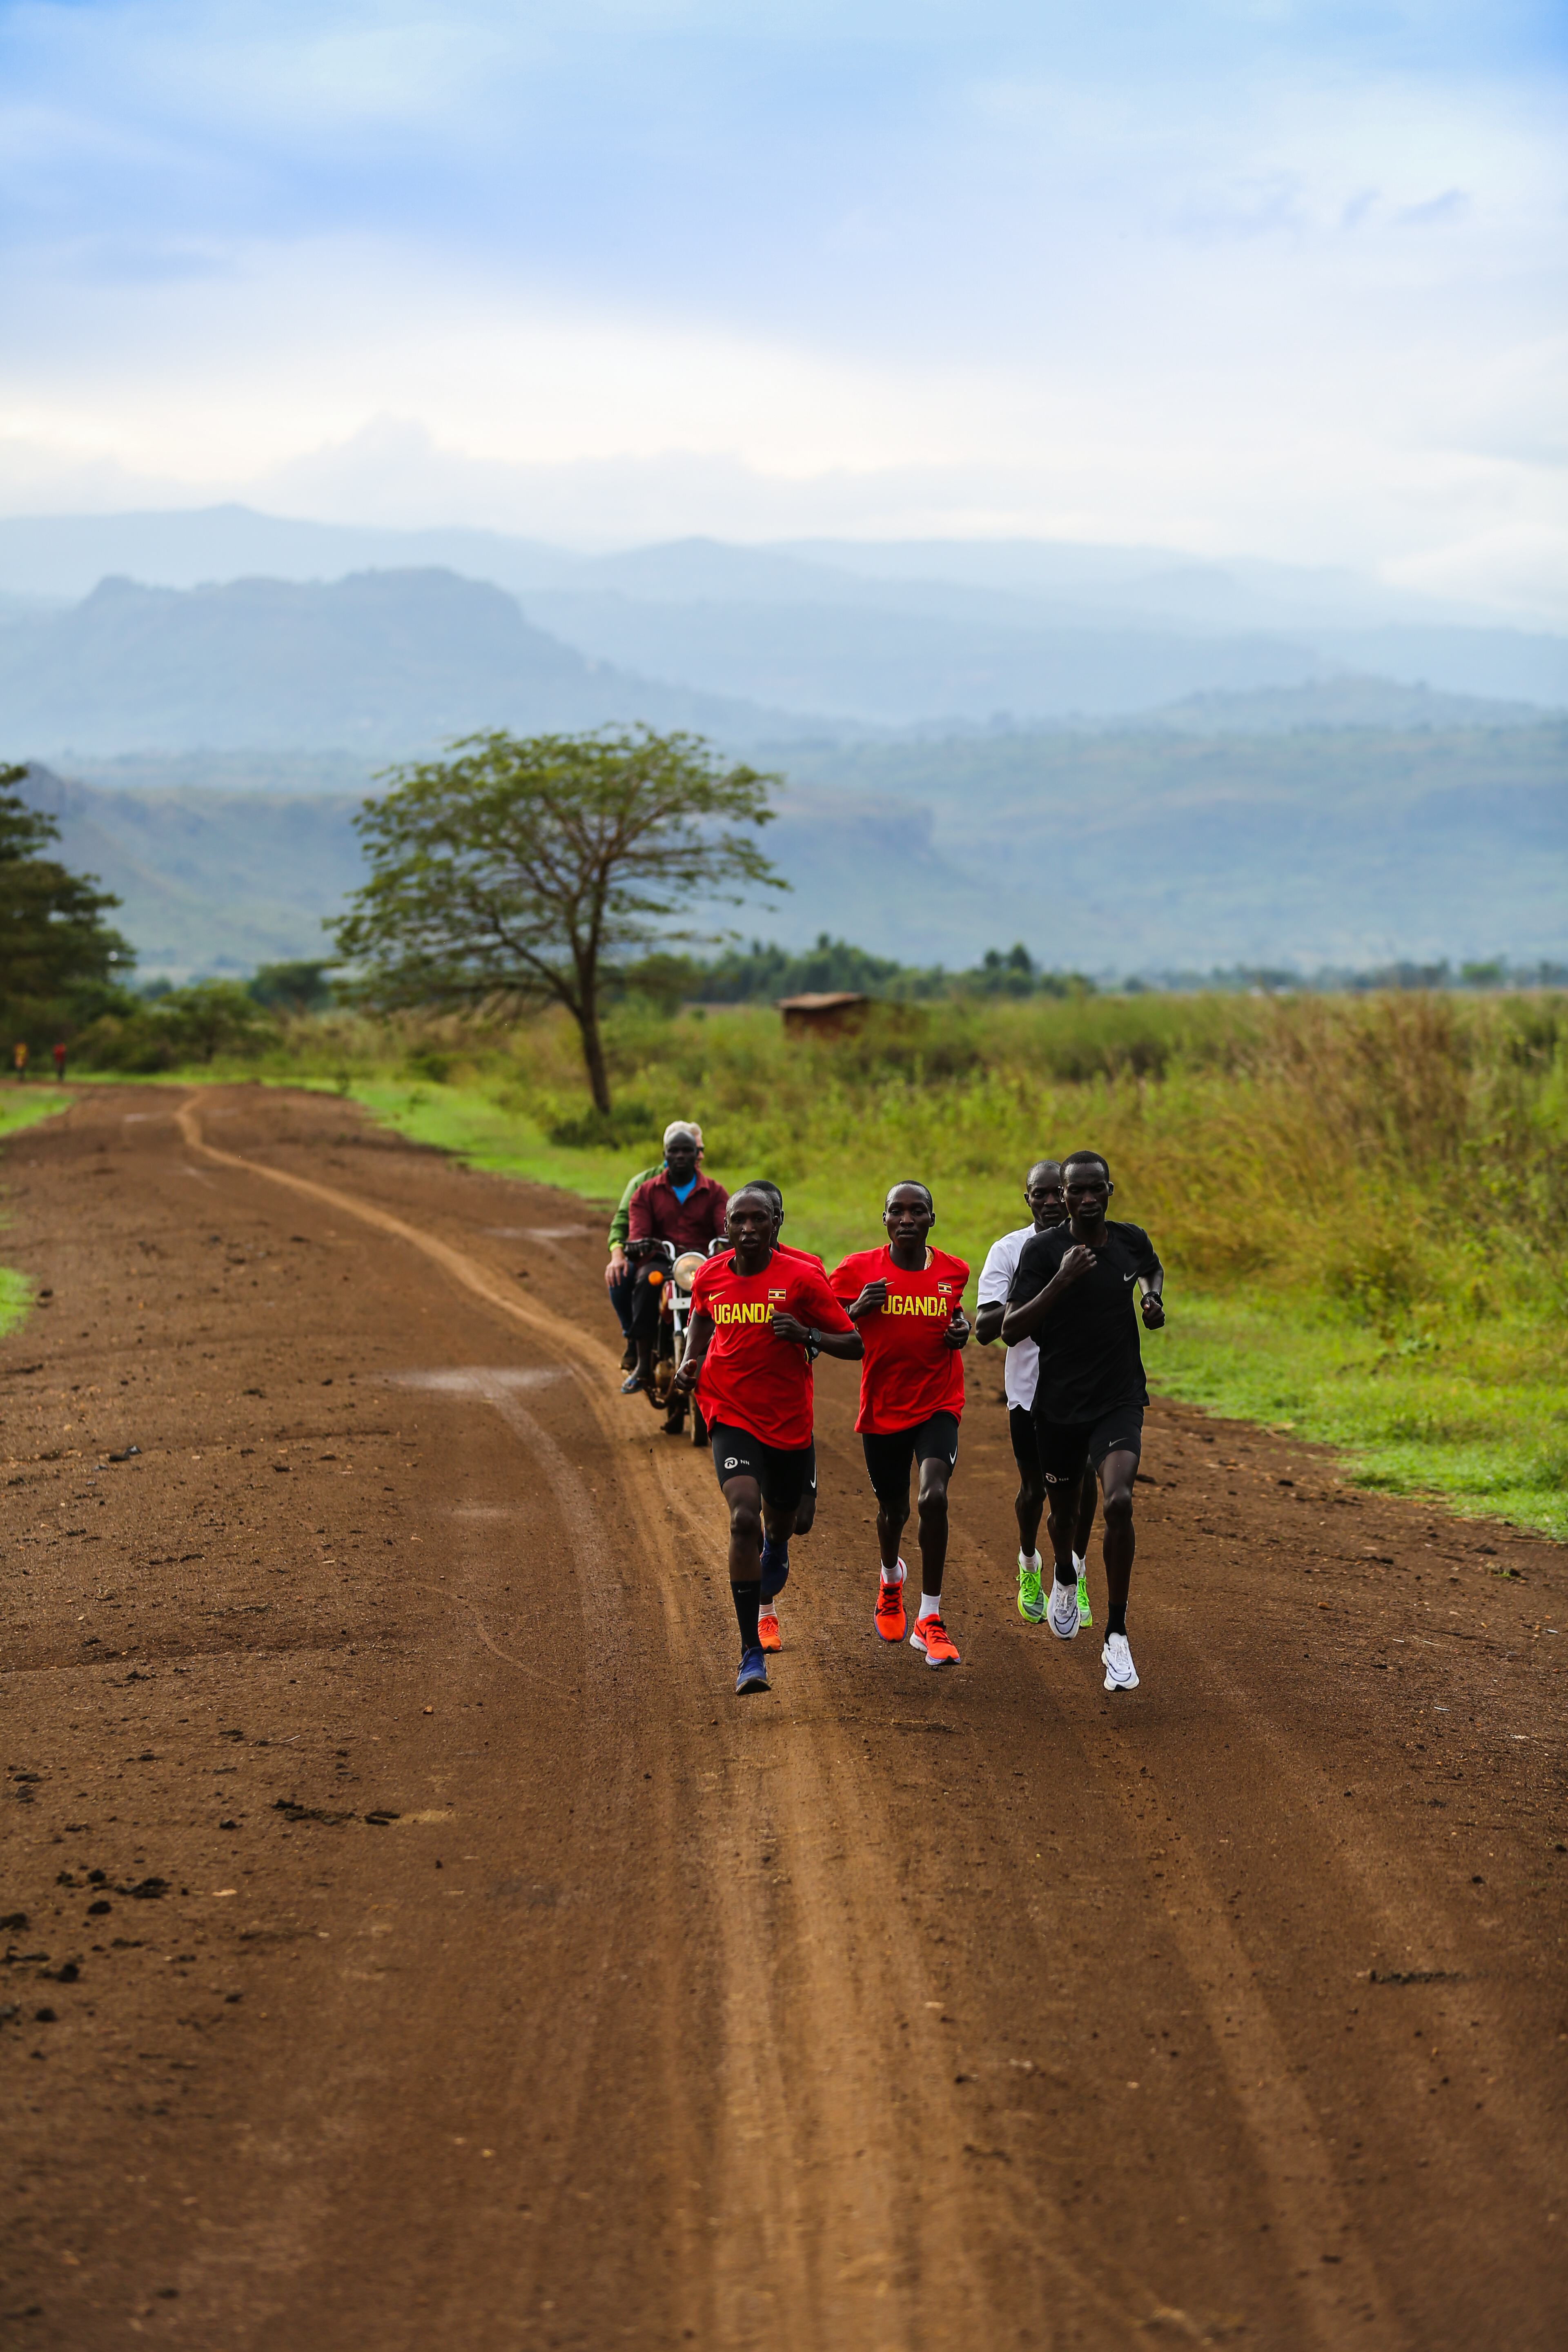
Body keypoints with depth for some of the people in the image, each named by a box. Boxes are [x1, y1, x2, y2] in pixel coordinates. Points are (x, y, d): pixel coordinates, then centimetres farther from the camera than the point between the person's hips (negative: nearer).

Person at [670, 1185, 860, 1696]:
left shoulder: (801, 1278, -12)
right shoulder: (710, 1277, -3)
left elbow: (853, 1345, -9)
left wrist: (807, 1335, -26)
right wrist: (690, 1361, 4)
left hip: (790, 1423, 0)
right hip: (732, 1418, 0)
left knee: (778, 1530, 19)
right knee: (744, 1519, -23)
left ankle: (763, 1606, 57)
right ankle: (751, 1654, -20)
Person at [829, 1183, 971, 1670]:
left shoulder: (953, 1271, 0)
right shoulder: (859, 1270, -7)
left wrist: (961, 1328, 0)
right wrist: (857, 1310, -19)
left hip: (938, 1404, 0)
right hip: (883, 1407, 1)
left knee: (934, 1497, -22)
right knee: (893, 1508, 16)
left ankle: (929, 1620, -13)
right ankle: (890, 1579, 53)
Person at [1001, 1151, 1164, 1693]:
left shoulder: (1131, 1241, 0)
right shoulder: (1041, 1251, -10)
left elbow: (1153, 1269, 26)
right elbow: (1011, 1330, -17)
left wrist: (1153, 1298, 4)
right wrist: (1061, 1282, -27)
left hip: (1119, 1400, 0)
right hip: (1059, 1403, 0)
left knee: (1119, 1502, -22)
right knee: (1063, 1508, 17)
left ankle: (1117, 1637, -13)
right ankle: (1065, 1578, 55)